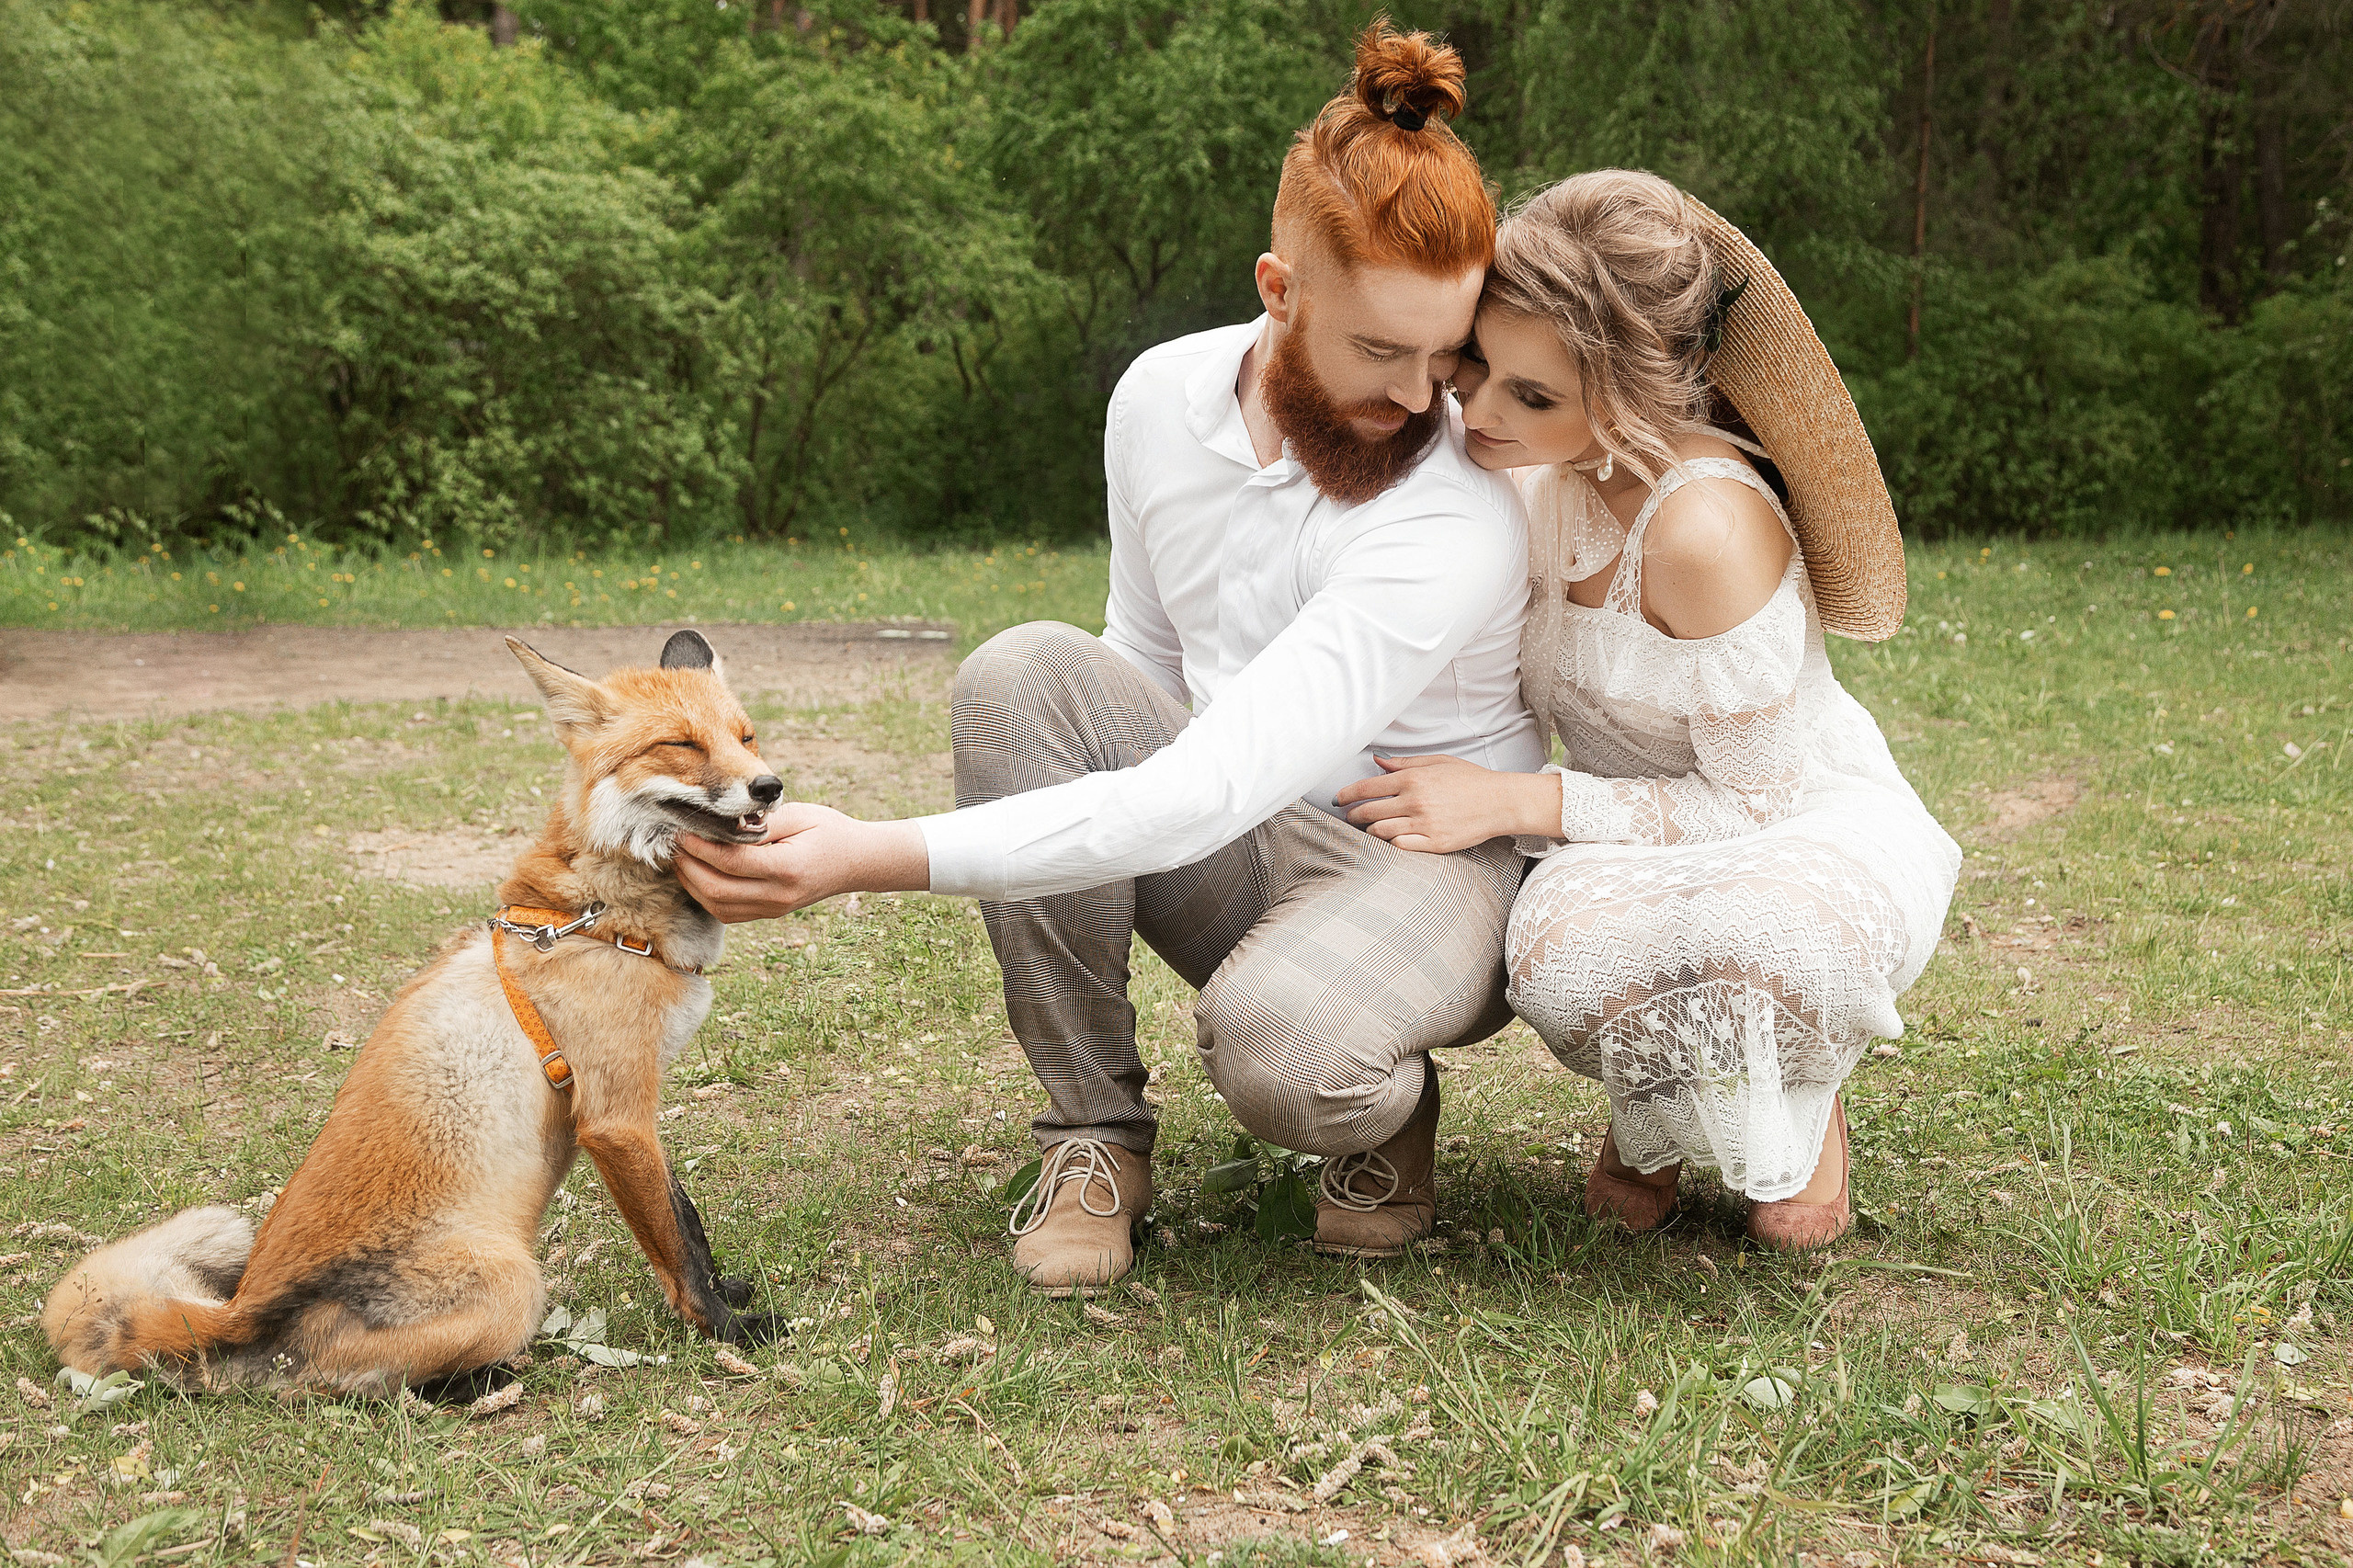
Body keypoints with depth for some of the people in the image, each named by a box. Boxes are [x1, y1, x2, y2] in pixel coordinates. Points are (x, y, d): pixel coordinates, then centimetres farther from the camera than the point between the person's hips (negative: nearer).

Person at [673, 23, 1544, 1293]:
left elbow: (1203, 797, -38)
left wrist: (876, 858, -43)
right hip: (1238, 863, 5)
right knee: (1022, 674, -22)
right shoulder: (1163, 397, -7)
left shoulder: (1458, 525, -29)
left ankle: (1382, 1108, 1)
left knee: (1278, 1043, -39)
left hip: (1427, 864, -5)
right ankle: (1093, 1133, -12)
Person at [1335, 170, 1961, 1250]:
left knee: (1759, 942, -43)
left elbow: (1760, 804, -19)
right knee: (1565, 951, -34)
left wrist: (1516, 800, -26)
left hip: (1817, 841, -5)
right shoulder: (1525, 466, -6)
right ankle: (1656, 1097, 5)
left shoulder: (1707, 524, -28)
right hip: (1642, 859, 5)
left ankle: (1801, 1099, -3)